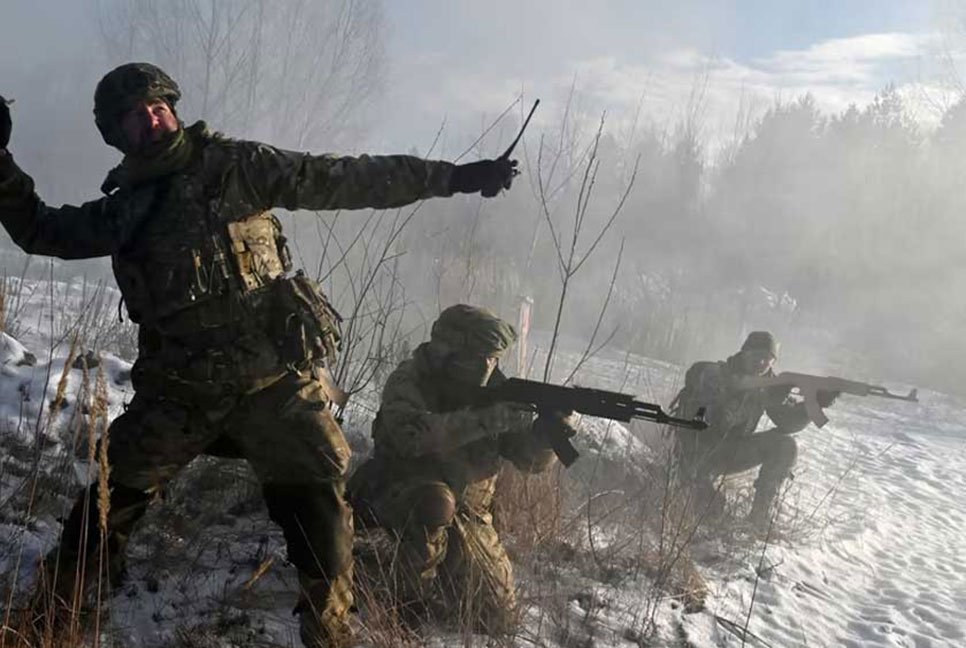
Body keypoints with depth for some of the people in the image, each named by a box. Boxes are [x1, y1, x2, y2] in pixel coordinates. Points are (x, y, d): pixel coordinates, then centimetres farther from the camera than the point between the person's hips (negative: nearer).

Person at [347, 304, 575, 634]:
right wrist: (485, 419, -41)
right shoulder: (409, 382, -17)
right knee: (435, 501, -38)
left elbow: (530, 459, -9)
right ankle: (412, 596, -17)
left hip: (467, 514, 4)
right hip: (401, 498, -4)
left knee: (498, 619, -1)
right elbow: (412, 435, -37)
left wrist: (544, 434, -31)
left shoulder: (494, 389, -6)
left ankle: (449, 569, 26)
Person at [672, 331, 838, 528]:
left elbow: (788, 422, -11)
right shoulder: (713, 375, -20)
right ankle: (702, 487, -1)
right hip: (698, 455, -6)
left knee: (785, 446, -14)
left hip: (732, 452, 6)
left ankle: (761, 512, -9)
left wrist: (815, 403, -30)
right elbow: (715, 419, -36)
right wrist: (765, 399, -42)